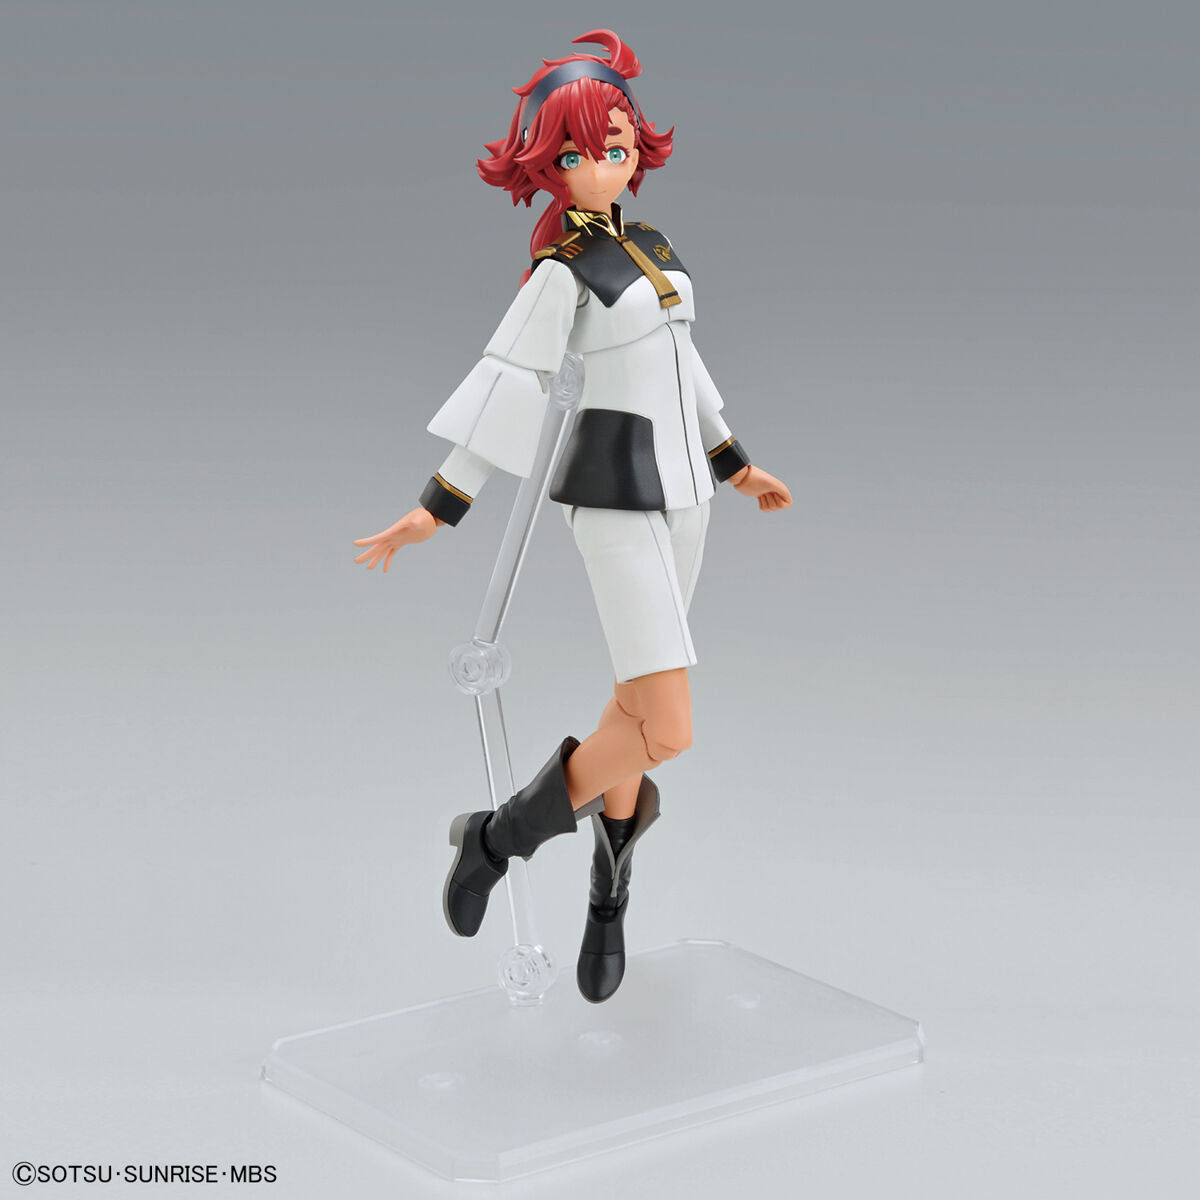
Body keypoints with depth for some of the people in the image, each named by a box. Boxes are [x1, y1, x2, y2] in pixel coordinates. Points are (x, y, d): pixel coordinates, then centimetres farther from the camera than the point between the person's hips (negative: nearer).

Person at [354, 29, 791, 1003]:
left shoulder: (649, 253, 11)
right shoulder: (560, 272, -14)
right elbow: (506, 392, -18)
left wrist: (735, 465, 26)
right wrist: (435, 511, -22)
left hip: (678, 493, 8)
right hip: (616, 505, -8)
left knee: (639, 706, 14)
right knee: (667, 732, -14)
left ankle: (610, 894, 30)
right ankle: (499, 837, 4)